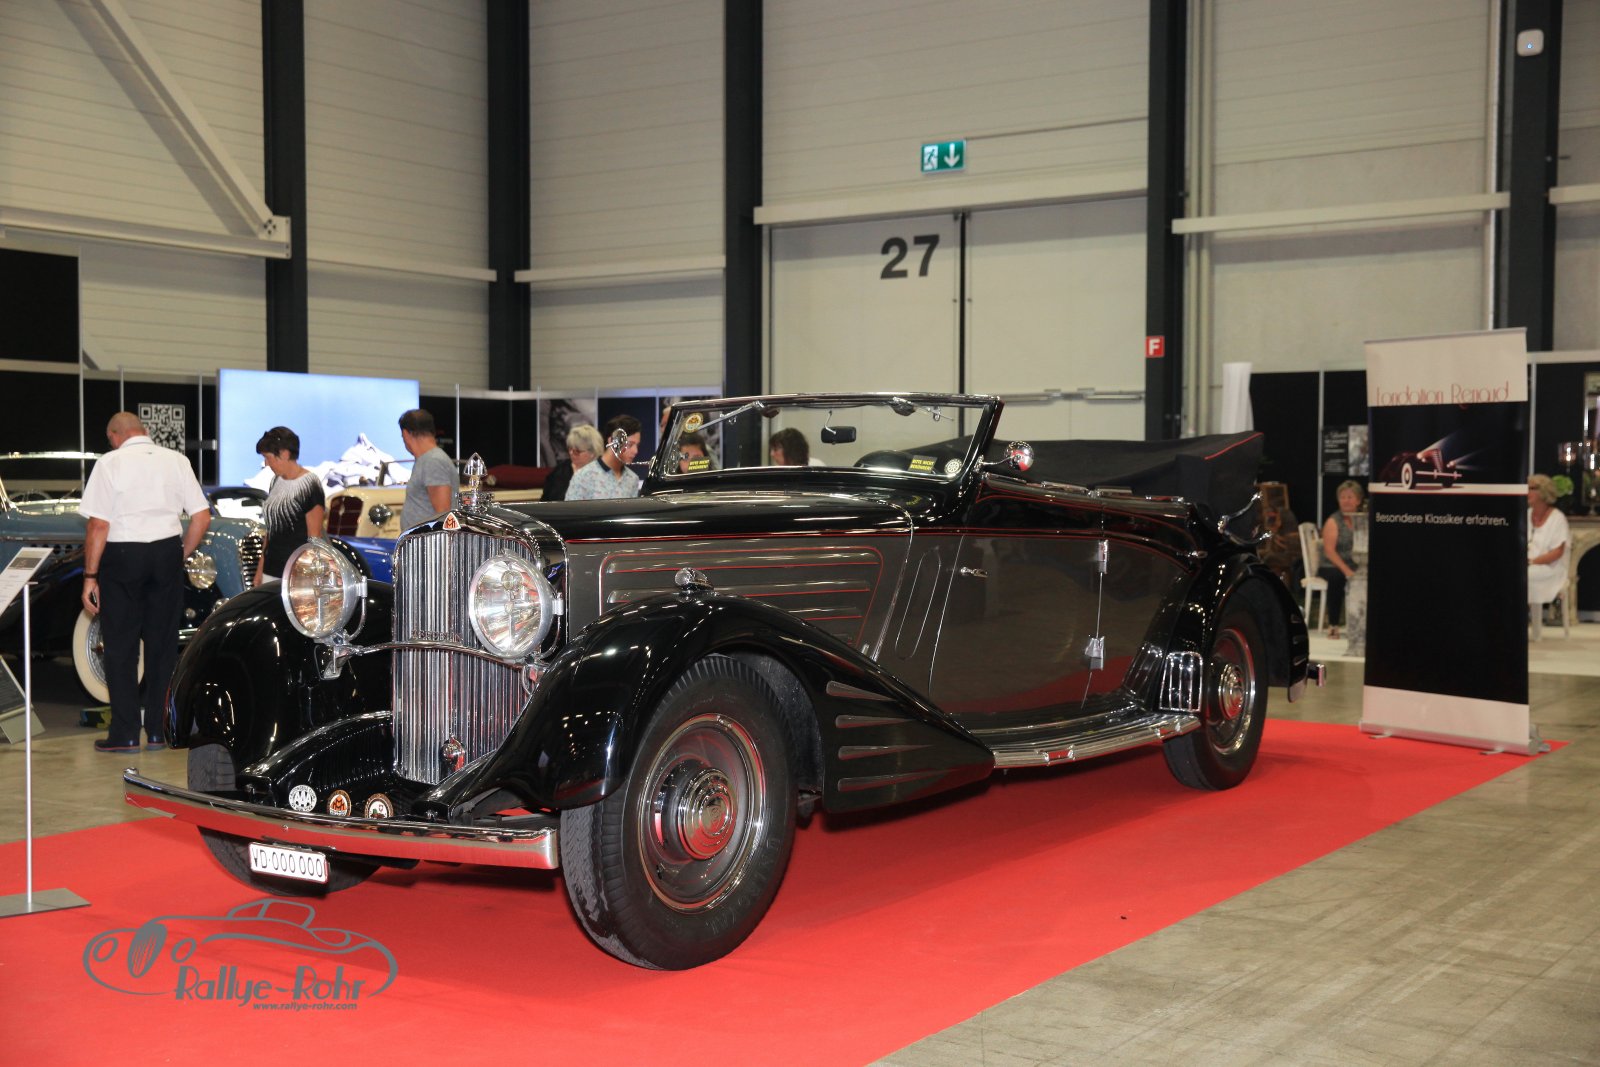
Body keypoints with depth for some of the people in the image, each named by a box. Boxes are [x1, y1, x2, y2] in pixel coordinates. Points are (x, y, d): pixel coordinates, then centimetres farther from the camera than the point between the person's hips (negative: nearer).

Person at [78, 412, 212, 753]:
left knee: (120, 647, 5)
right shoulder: (176, 460, 4)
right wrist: (180, 556, 12)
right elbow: (202, 517, 2)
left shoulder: (110, 462, -6)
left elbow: (98, 525, -10)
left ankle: (125, 734, 6)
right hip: (167, 552, 3)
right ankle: (158, 731, 13)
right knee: (163, 644, 9)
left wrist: (90, 576, -5)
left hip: (122, 557, -3)